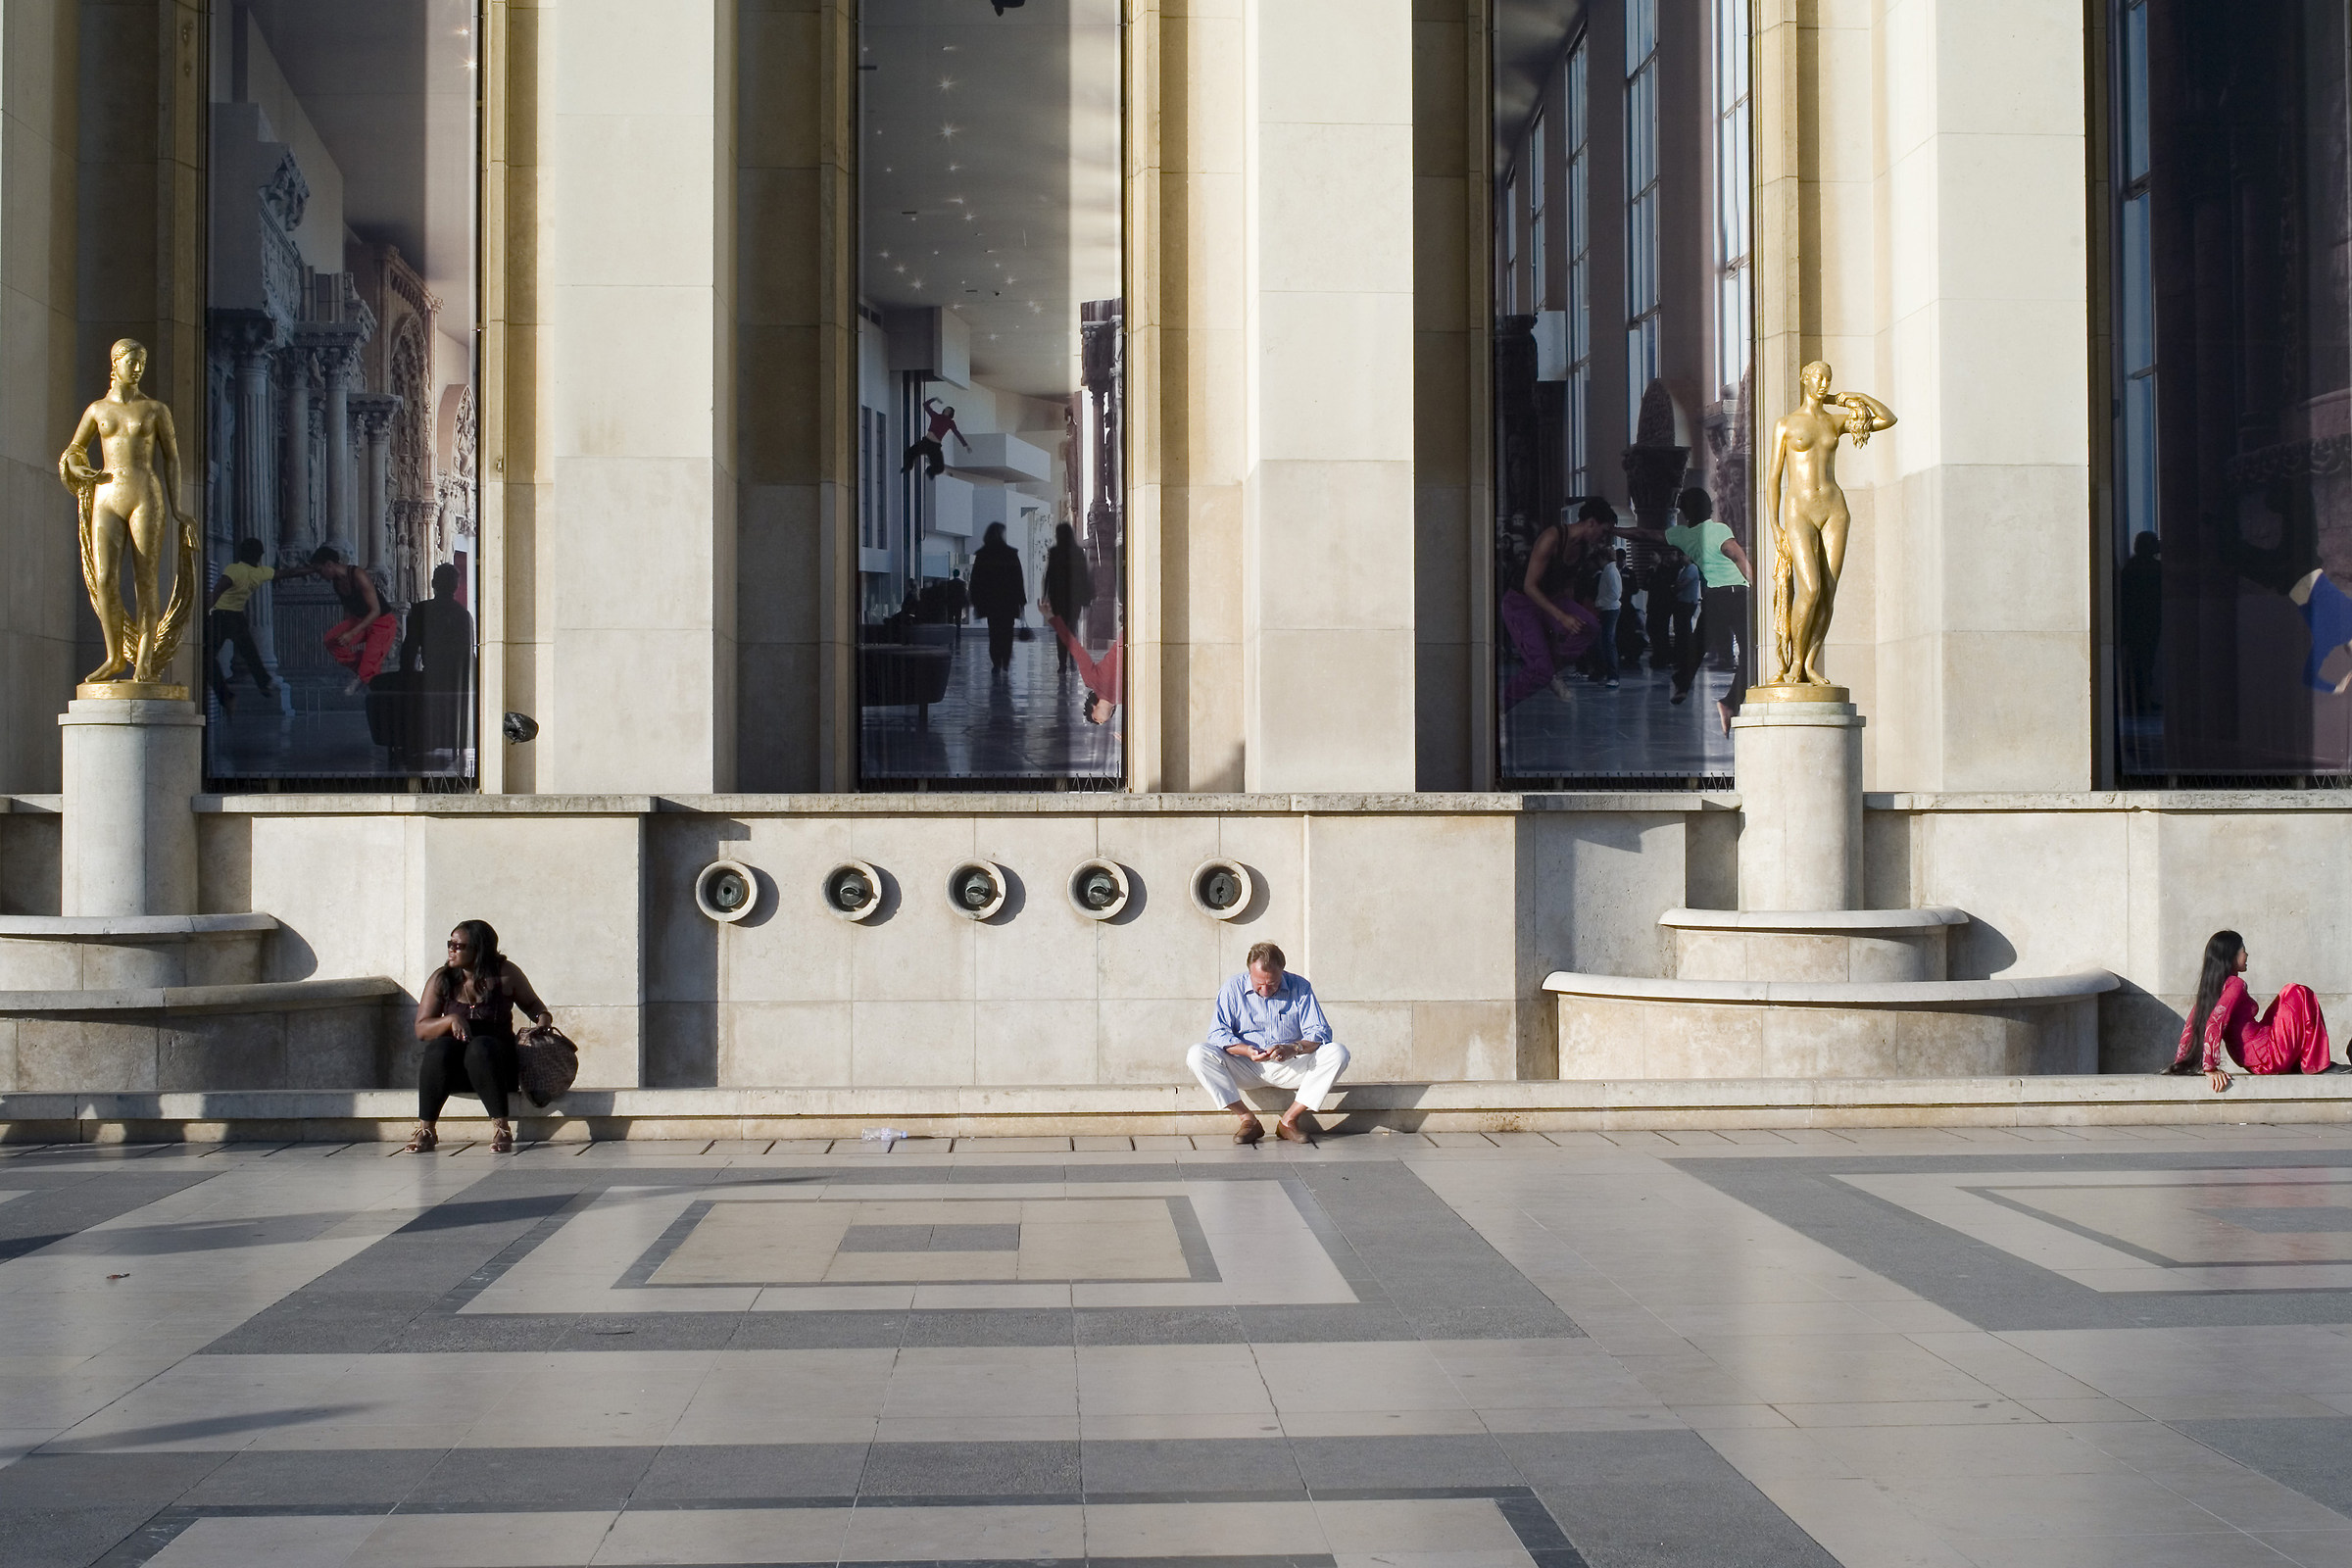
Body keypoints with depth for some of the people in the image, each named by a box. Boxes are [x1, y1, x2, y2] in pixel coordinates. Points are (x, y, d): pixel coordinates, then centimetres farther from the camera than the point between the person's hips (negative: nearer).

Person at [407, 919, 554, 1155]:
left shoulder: (505, 974, -1)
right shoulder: (442, 979, 3)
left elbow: (531, 1003, 13)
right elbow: (421, 1029, -1)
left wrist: (543, 1016, -10)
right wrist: (451, 1020, -20)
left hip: (495, 1059, -2)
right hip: (454, 1073, 2)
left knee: (480, 1047, -35)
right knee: (440, 1047, -32)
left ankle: (501, 1127, -35)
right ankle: (426, 1130, -28)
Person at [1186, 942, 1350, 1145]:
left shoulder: (1300, 987, -3)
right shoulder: (1233, 988, -3)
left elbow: (1319, 1033, -7)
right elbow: (1218, 1033, -7)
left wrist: (1293, 1049, -28)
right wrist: (1246, 1050, -27)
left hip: (1290, 1067, 0)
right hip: (1246, 1068, 0)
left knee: (1338, 1053, -25)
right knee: (1197, 1055, -25)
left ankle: (1289, 1120, -19)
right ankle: (1248, 1119, -18)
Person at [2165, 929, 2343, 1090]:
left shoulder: (2211, 985, 6)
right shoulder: (2235, 984, -19)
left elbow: (2190, 1024, 10)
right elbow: (2214, 1023, -29)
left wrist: (2181, 1061, 14)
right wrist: (2210, 1069, -31)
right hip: (2270, 1060, -9)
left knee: (2290, 993, 21)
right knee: (2301, 995, 1)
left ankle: (2294, 1064, 21)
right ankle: (2314, 1066, 6)